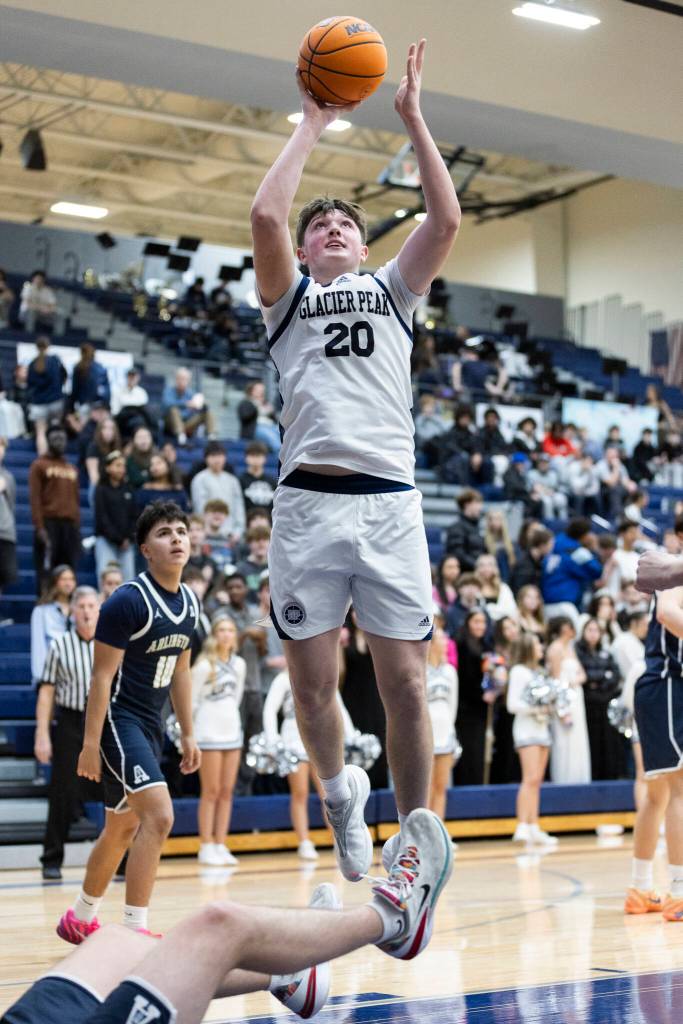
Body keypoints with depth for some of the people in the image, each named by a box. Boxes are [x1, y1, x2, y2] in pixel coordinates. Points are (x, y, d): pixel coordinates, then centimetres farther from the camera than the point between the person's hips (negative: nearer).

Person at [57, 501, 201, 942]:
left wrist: (188, 735, 16)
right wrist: (91, 744, -19)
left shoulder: (189, 601, 7)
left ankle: (80, 920, 35)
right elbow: (102, 675, -17)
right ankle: (134, 932, -15)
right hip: (118, 721, -9)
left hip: (150, 725, 9)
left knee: (123, 830, 17)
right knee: (159, 815, -21)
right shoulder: (128, 601, -17)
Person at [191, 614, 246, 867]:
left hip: (232, 730, 6)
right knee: (210, 791, -3)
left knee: (227, 791, 6)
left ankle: (221, 846, 11)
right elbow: (191, 701, -6)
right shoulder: (204, 665, -10)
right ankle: (206, 848, 3)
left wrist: (229, 716, 14)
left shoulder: (239, 664, 7)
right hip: (209, 732, -6)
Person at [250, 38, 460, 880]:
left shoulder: (393, 289, 21)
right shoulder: (288, 294, 17)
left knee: (404, 681, -4)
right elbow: (264, 215, -1)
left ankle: (413, 841, 7)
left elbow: (446, 219, 6)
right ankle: (340, 790, 28)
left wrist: (411, 116, 9)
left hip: (389, 499, 1)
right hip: (308, 500, 0)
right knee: (313, 679, -1)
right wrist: (312, 124, 7)